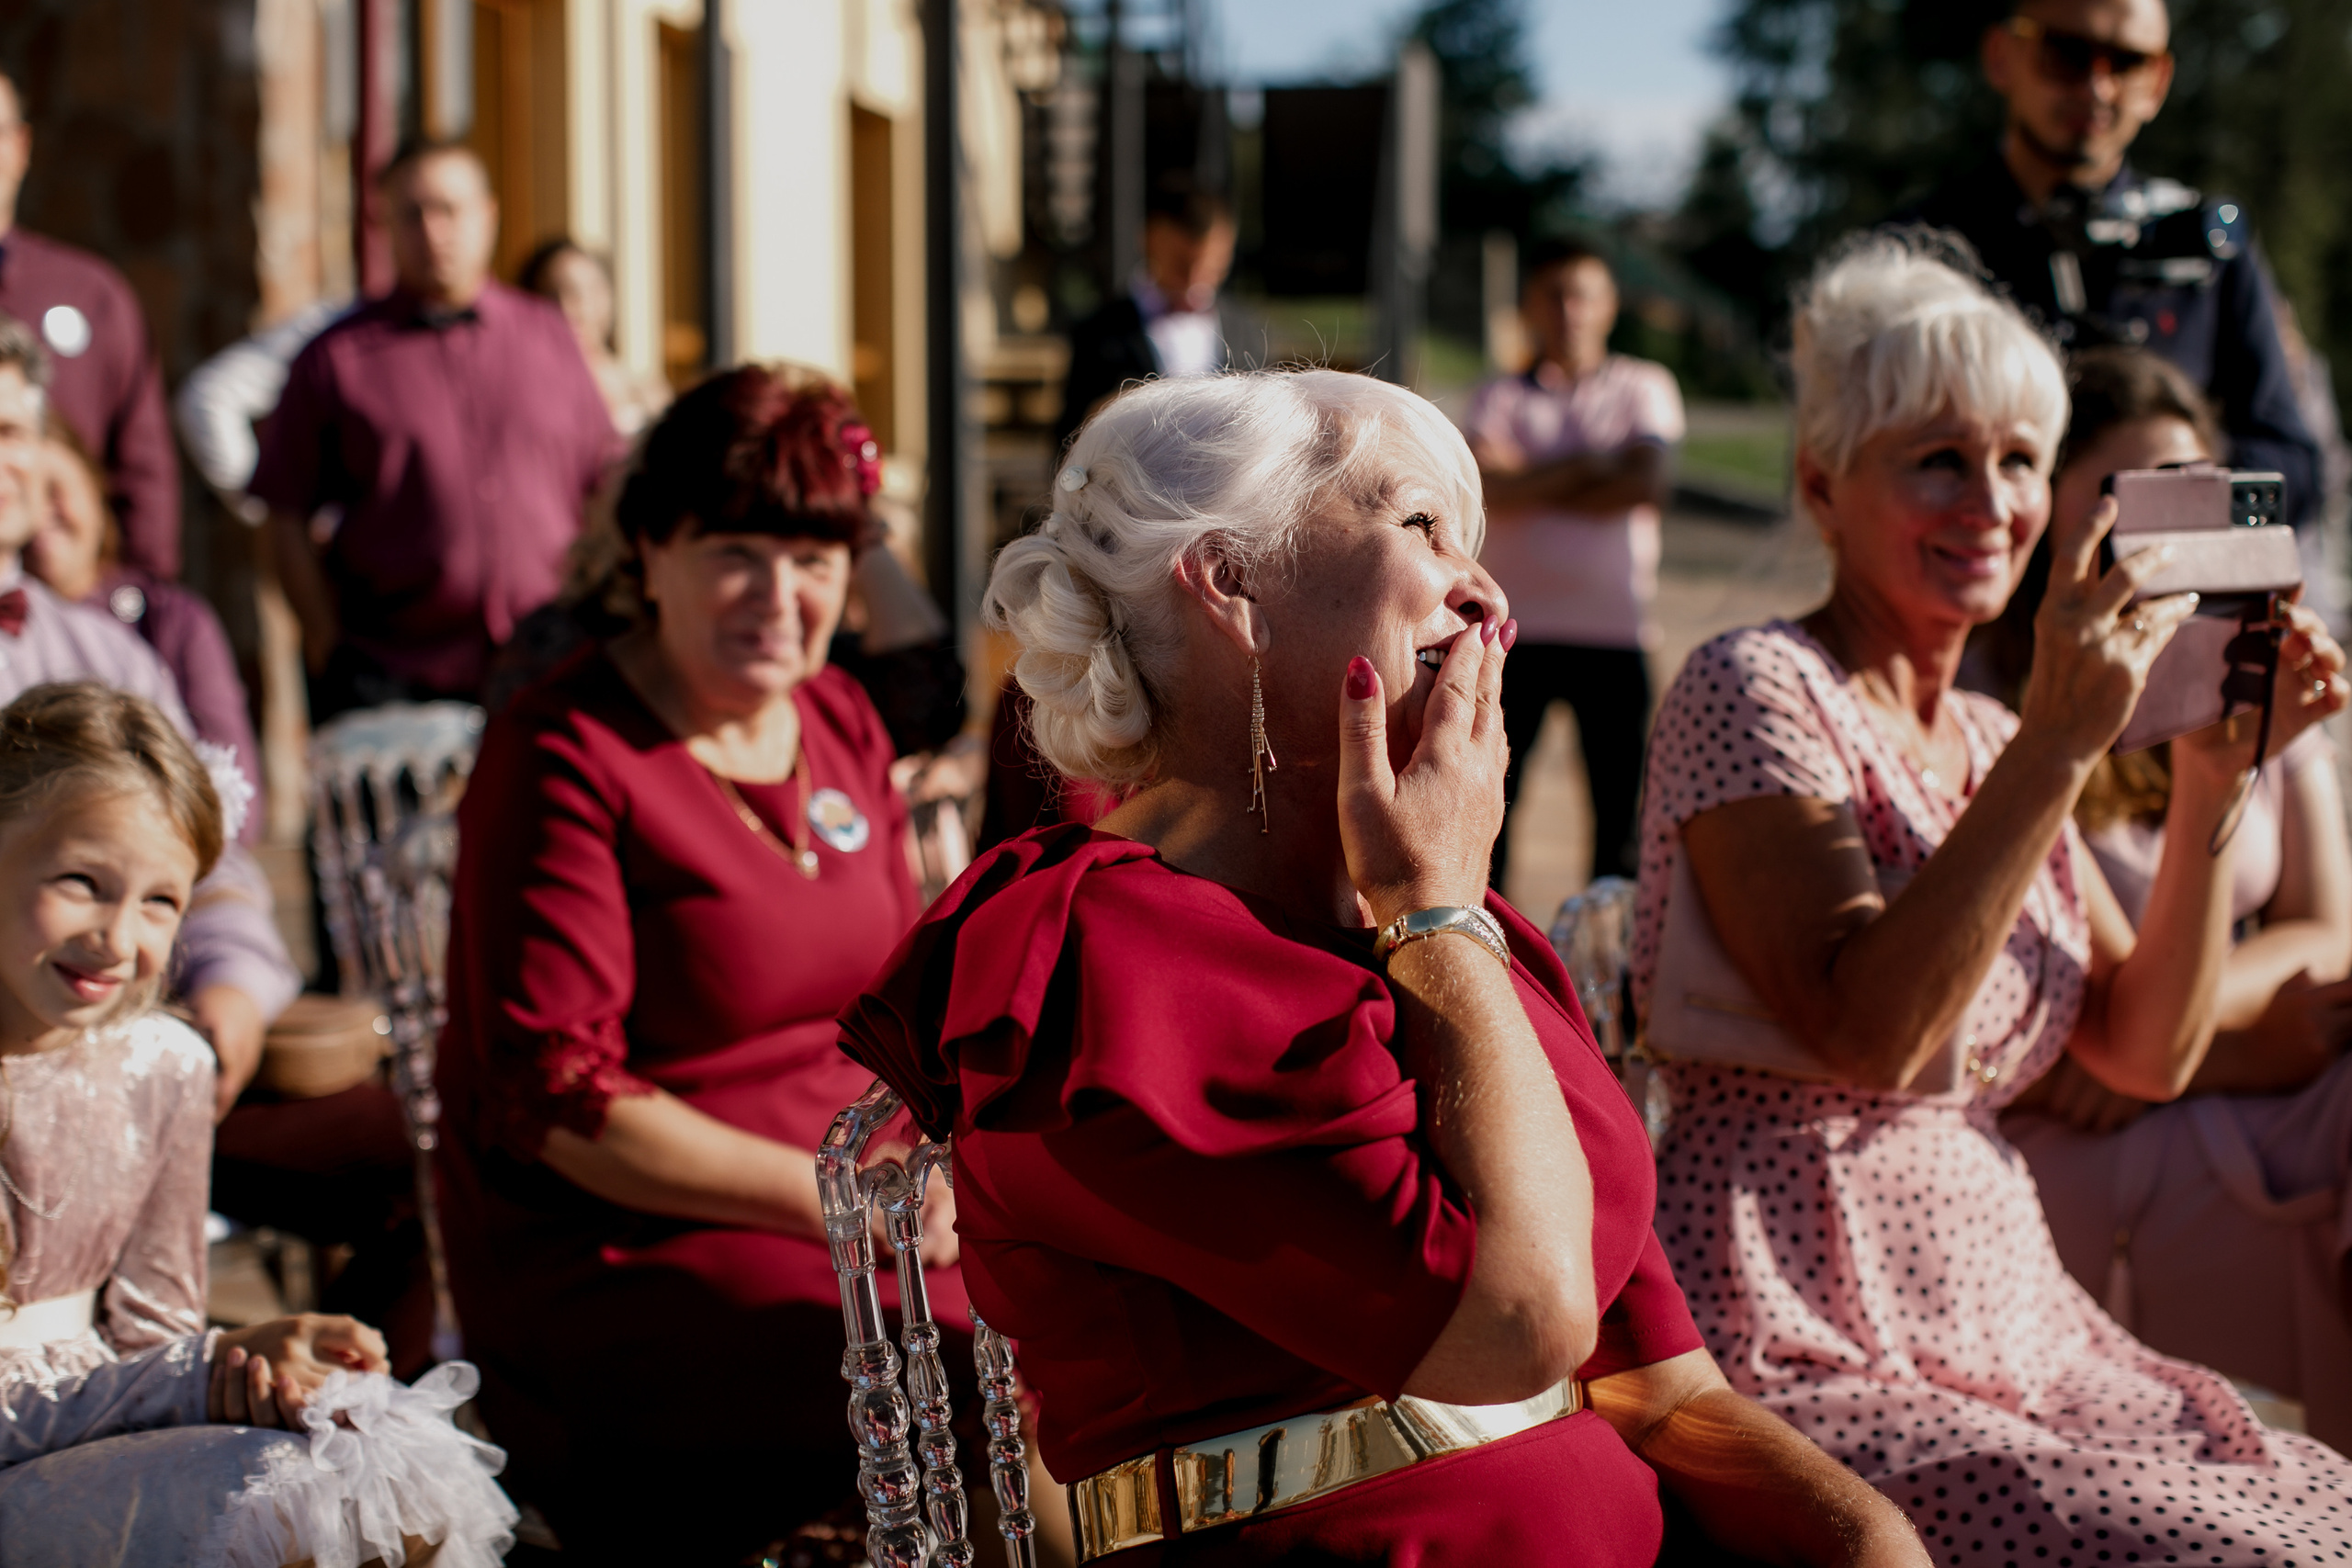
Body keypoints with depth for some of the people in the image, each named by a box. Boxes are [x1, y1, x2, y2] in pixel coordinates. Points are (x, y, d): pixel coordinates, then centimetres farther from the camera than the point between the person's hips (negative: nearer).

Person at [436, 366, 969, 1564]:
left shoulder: (840, 721, 13)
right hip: (621, 1270, -8)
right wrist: (830, 1196, -17)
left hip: (870, 1219, 8)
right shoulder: (563, 758, -11)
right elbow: (551, 1094, -15)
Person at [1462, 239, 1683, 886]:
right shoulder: (1501, 396, 10)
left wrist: (1534, 489, -4)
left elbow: (1648, 482, -9)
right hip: (1517, 627, 0)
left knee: (1619, 796, 1)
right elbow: (1485, 484, -8)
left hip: (1615, 629, 0)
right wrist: (1588, 466, -10)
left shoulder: (1644, 386, 9)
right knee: (1488, 791, -1)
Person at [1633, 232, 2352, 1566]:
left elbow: (2148, 1051, 10)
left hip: (2009, 1306, 8)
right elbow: (1871, 1034, -20)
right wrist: (2061, 743, -21)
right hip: (1803, 1346, -8)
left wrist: (2213, 778, 0)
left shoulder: (1995, 743, 17)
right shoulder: (1755, 692, -7)